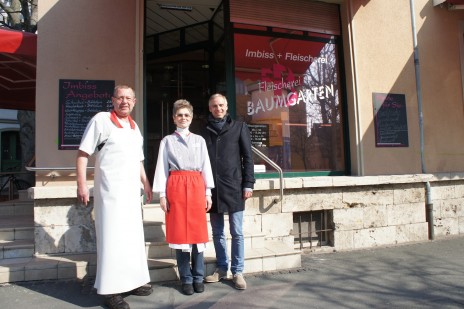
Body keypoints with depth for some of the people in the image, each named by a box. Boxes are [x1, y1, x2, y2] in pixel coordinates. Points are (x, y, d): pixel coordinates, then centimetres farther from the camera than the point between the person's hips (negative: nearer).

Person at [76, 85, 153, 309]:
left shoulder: (134, 127, 14)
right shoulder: (100, 120, -5)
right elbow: (83, 154, -8)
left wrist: (146, 183, 17)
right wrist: (82, 184, -16)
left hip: (131, 190, 7)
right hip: (110, 190, -7)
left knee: (133, 235, 13)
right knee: (112, 237, -2)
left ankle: (132, 281, 27)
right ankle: (110, 290, 10)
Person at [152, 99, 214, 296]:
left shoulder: (199, 140, 13)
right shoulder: (167, 141, 8)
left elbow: (206, 166, 11)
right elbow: (162, 168, 4)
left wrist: (208, 192, 4)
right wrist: (162, 194, -4)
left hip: (196, 186, 2)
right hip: (176, 186, -1)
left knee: (198, 231, 2)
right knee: (179, 232, 1)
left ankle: (198, 277, 14)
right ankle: (186, 279, 12)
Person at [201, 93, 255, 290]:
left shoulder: (239, 127, 5)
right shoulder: (205, 131, 11)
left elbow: (248, 157, 1)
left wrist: (248, 184, -6)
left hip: (234, 187, -2)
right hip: (212, 188, 3)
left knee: (236, 232, 3)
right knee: (217, 232, 11)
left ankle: (237, 272, 14)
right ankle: (221, 268, 24)